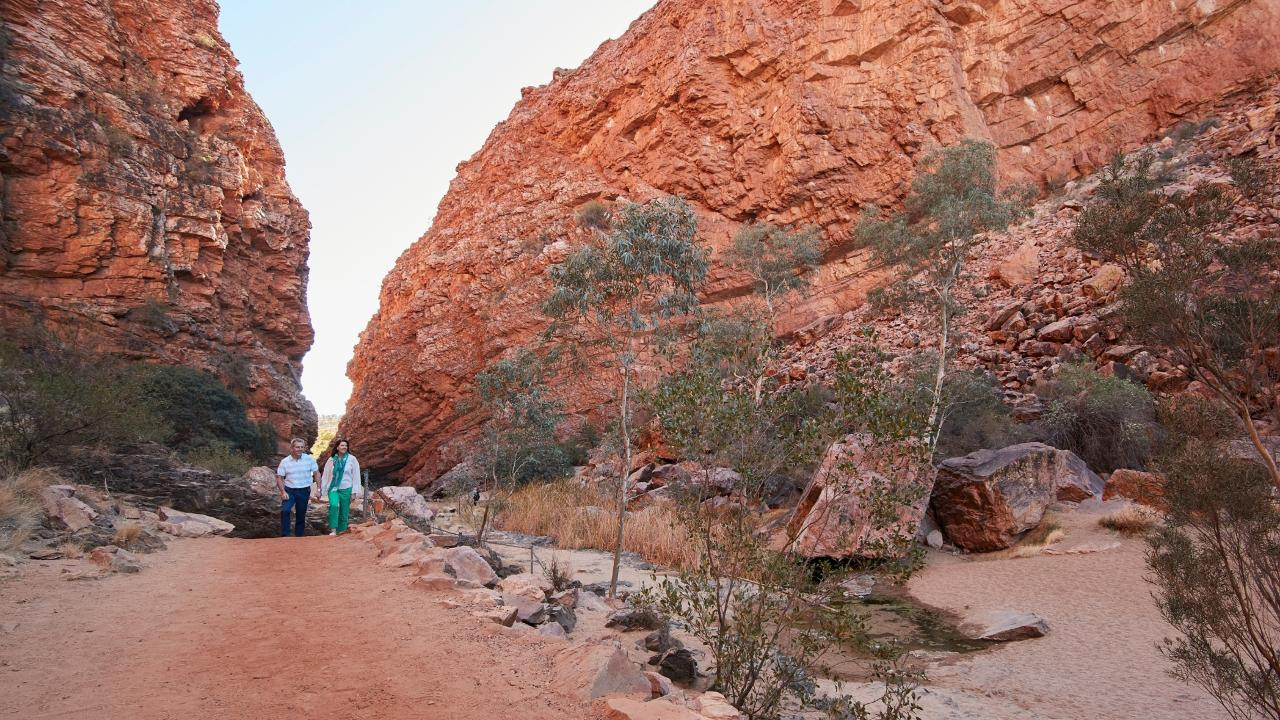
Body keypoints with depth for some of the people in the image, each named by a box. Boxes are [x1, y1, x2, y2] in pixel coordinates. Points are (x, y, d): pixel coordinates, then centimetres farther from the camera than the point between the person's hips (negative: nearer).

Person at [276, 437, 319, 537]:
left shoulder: (309, 459, -3)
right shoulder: (285, 461, -3)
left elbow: (317, 473, 3)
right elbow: (279, 478, 0)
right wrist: (283, 492, -12)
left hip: (304, 491, 1)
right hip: (289, 491, -1)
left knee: (301, 515, 8)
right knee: (285, 511, -21)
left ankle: (299, 536, 21)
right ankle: (284, 535, -12)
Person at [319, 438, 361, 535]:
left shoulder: (352, 459, -1)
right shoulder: (332, 460, 4)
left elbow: (356, 475, 0)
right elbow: (325, 475, 8)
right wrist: (323, 490, 6)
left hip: (346, 489, 0)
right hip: (333, 488, 0)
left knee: (344, 512, 4)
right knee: (334, 505, -24)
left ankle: (342, 531, 17)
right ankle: (333, 530, -19)